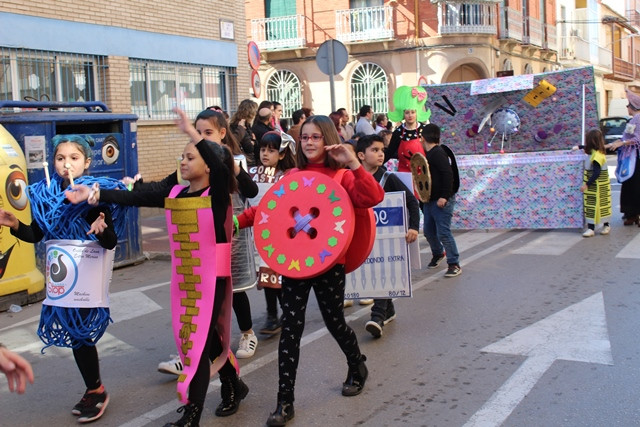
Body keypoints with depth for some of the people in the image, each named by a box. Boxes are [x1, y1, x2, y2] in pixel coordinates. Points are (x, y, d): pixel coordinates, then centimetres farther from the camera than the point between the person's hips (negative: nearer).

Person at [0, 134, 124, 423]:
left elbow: (111, 242, -15)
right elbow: (35, 235, 9)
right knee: (74, 333, 13)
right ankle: (94, 390, 29)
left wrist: (102, 230, -36)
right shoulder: (47, 195, 0)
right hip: (61, 275, 6)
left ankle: (96, 391, 20)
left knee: (82, 333, 0)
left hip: (88, 275, -6)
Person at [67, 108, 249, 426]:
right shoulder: (174, 193, 6)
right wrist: (94, 195, -7)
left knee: (200, 340, -4)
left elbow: (221, 166, -31)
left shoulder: (217, 192, -11)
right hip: (183, 276, 7)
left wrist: (191, 132, -35)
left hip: (212, 275, -7)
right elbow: (135, 198, 0)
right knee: (206, 337, 16)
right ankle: (233, 386, 38)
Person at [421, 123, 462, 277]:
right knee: (429, 231, 17)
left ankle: (454, 264, -1)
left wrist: (444, 196, -26)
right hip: (430, 200, 10)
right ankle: (438, 253, 40)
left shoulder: (438, 153, -16)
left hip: (442, 201, -10)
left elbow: (448, 174, -24)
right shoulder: (430, 154, 14)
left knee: (443, 232, -9)